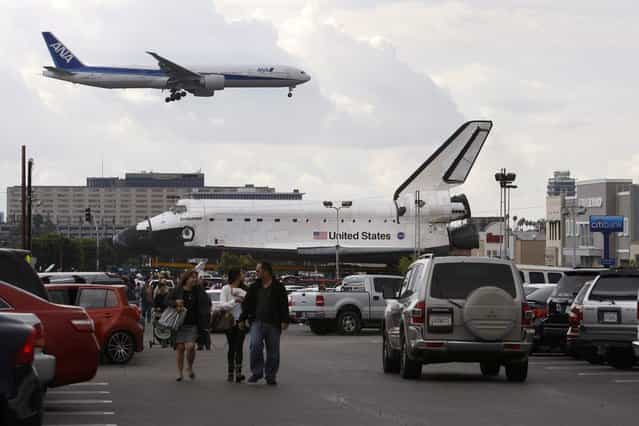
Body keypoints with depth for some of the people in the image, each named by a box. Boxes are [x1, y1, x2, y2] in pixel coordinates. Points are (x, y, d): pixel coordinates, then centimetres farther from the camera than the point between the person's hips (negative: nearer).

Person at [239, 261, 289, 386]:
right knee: (255, 345, -19)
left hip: (273, 324, -1)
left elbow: (284, 305, -1)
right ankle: (257, 372, -8)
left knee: (273, 351, 3)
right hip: (257, 322, 1)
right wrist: (243, 319, 8)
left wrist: (284, 321, -10)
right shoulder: (254, 287, 12)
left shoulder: (278, 287, 3)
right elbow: (247, 304, 14)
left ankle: (270, 376, 14)